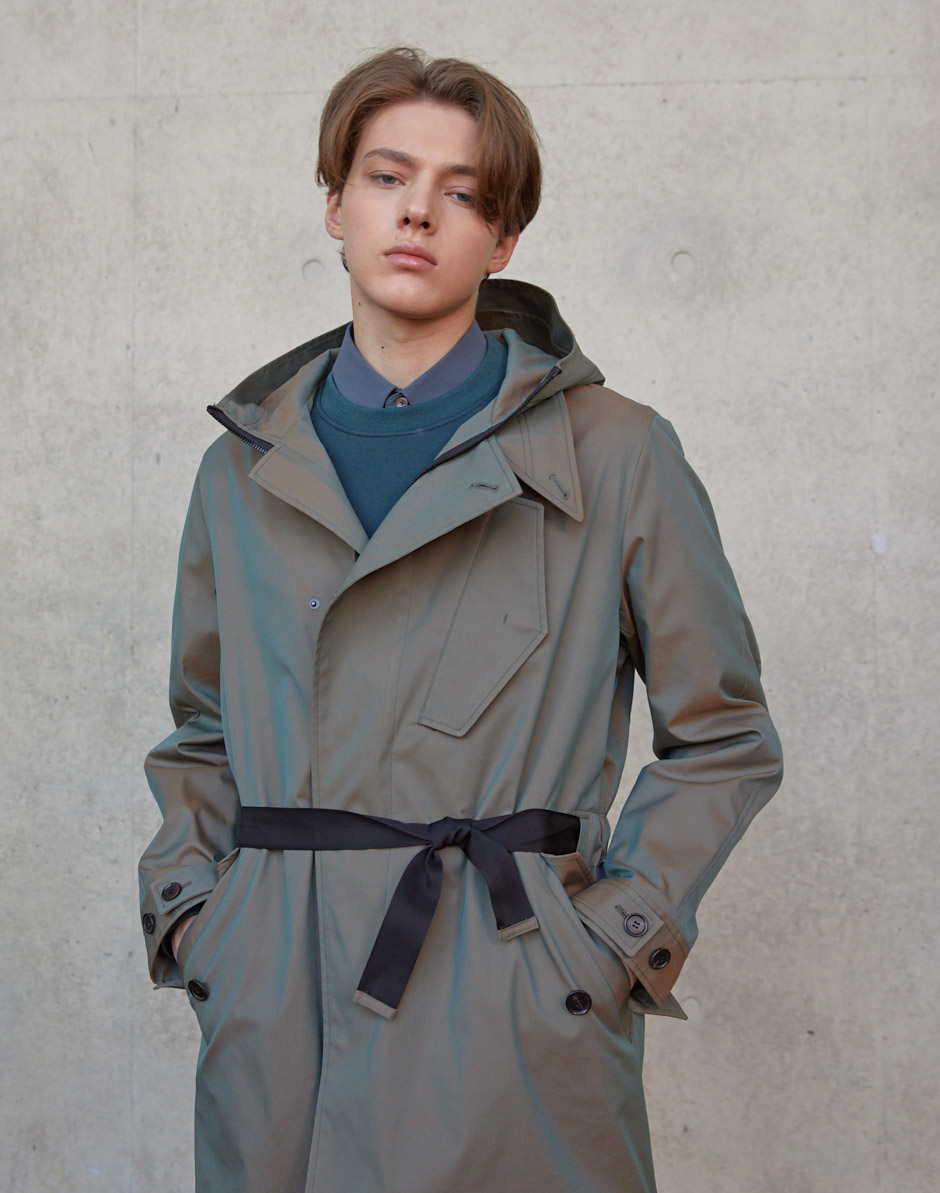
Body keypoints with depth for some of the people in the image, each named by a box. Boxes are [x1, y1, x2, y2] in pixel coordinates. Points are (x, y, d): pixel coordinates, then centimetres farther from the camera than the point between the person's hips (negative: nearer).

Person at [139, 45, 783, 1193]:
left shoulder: (616, 455, -3)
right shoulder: (248, 462, 8)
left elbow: (723, 735, 3)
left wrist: (617, 935, -5)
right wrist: (184, 907, 5)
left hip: (507, 1013, -3)